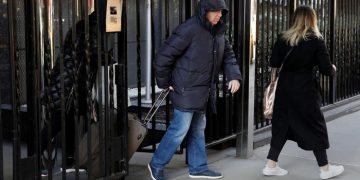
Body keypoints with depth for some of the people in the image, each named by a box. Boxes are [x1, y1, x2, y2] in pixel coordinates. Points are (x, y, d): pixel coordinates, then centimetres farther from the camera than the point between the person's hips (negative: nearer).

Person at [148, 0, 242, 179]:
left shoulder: (218, 31, 6)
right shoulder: (189, 29, -21)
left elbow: (228, 55, 17)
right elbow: (164, 56, -19)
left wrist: (234, 76, -1)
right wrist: (164, 83, -10)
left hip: (202, 92, 9)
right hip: (186, 91, -8)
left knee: (198, 130, 16)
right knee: (180, 130, -3)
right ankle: (156, 165, 13)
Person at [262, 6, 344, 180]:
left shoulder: (283, 38, 1)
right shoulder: (316, 40, -8)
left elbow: (274, 63, 5)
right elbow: (326, 69, -9)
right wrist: (333, 69, 14)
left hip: (284, 87, 4)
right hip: (305, 88, -4)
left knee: (282, 124, 12)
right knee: (314, 126, 7)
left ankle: (271, 165, 13)